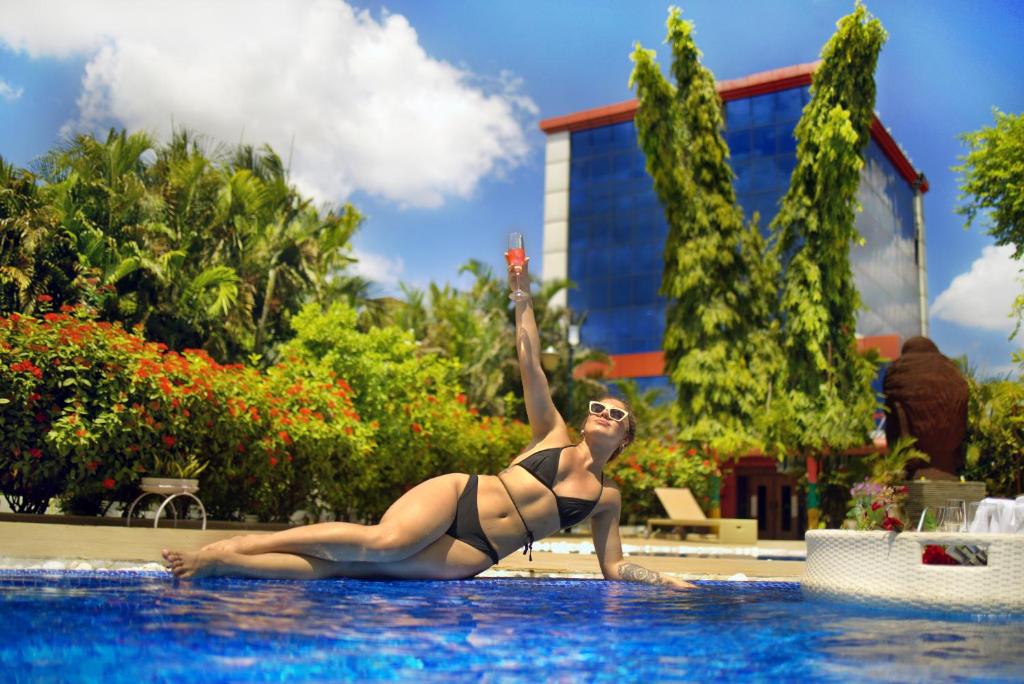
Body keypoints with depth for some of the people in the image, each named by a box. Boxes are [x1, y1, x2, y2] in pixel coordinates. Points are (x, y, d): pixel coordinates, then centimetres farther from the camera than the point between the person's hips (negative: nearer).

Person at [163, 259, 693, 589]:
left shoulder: (606, 498, 17)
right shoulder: (552, 435, 14)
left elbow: (614, 567, 21)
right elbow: (529, 364, 6)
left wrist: (664, 580, 8)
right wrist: (523, 297, 0)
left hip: (471, 555, 1)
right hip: (456, 494, -1)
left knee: (346, 568, -20)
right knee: (385, 541, -32)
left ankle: (224, 565, -23)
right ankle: (231, 547, -24)